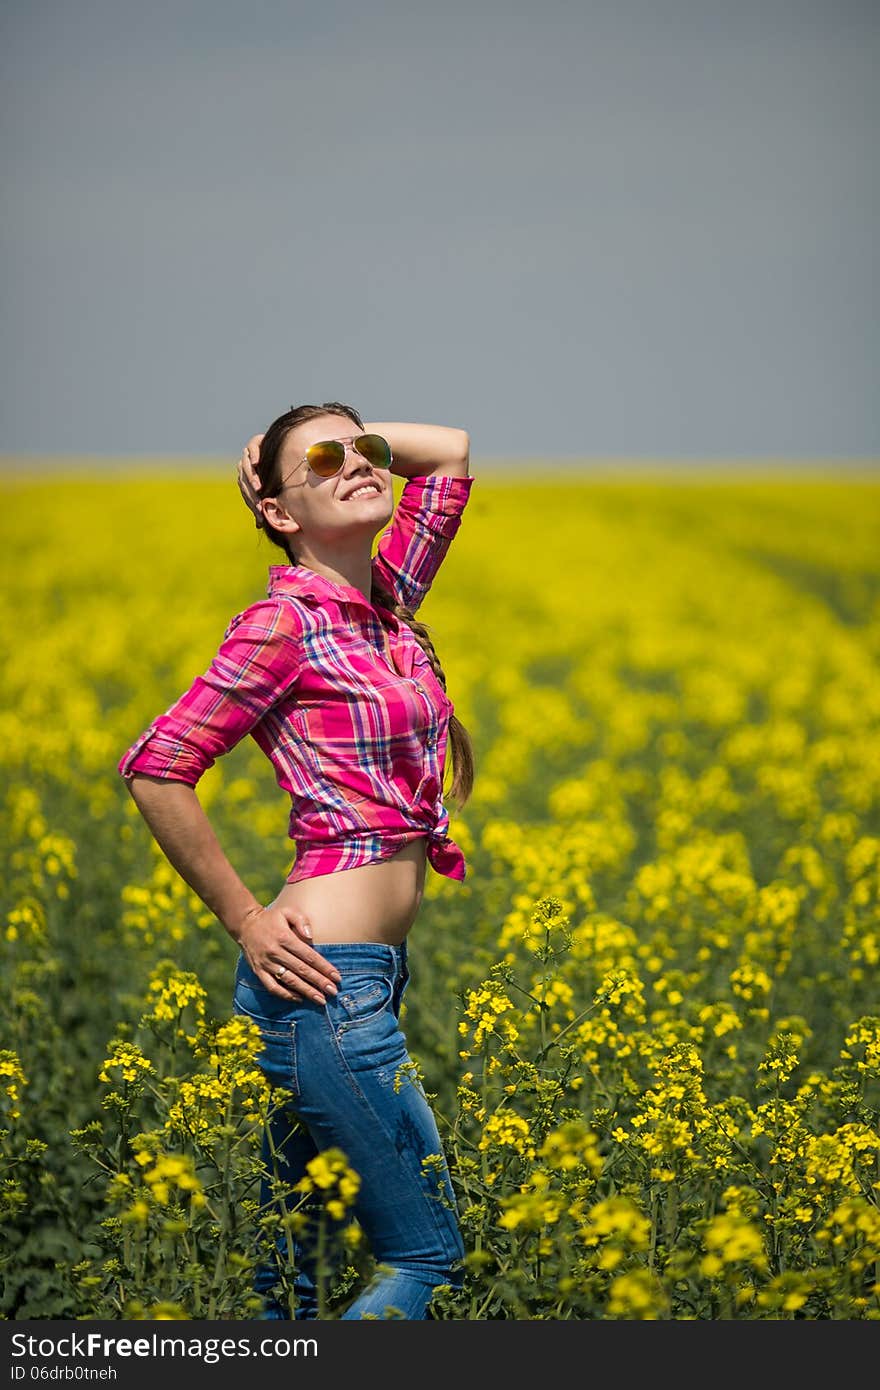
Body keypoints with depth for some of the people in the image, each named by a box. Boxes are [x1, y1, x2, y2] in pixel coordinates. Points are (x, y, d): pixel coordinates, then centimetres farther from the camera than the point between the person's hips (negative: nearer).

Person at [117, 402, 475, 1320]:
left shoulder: (385, 598, 13)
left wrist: (364, 434, 13)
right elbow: (155, 768, -13)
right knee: (430, 1254, -7)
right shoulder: (287, 621, -9)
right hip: (320, 970, -8)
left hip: (370, 967, 8)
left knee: (280, 1262, 10)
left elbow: (450, 449, 25)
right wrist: (245, 922, -11)